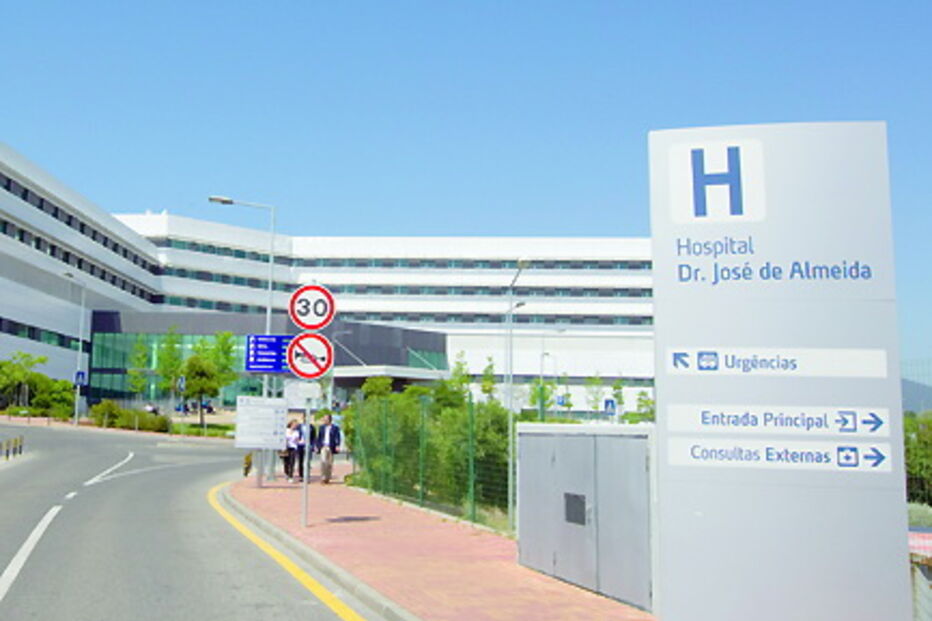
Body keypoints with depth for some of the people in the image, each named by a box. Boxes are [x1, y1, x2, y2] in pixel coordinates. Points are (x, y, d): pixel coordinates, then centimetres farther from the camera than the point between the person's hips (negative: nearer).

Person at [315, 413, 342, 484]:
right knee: (323, 461, -15)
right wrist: (317, 446, 8)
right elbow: (318, 438, 14)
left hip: (331, 448, -1)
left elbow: (338, 438, -2)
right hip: (323, 447, 1)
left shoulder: (335, 428, 2)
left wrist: (337, 445, -15)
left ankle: (327, 478, 16)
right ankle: (323, 477, -9)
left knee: (329, 463, 4)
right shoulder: (321, 427, 11)